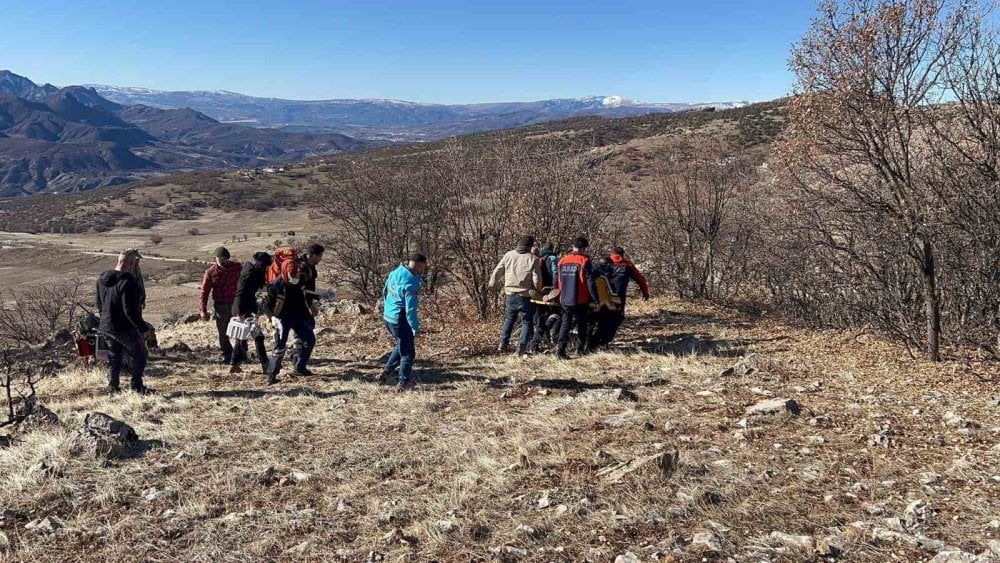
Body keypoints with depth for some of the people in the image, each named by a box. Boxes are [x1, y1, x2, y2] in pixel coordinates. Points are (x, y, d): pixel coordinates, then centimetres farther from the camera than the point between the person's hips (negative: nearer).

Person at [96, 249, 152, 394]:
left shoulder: (102, 279, 4)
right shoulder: (128, 282, -25)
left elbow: (99, 305, 15)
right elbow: (130, 310, -26)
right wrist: (143, 327, -17)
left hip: (106, 327, 8)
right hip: (125, 329, -8)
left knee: (114, 358, 18)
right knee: (140, 356, 10)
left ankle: (113, 388, 22)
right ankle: (137, 387, 13)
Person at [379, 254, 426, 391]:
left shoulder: (396, 272, 3)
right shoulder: (411, 282, -23)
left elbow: (385, 292, 15)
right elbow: (411, 308, -22)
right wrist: (415, 327, -14)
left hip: (388, 316, 9)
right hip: (400, 319, -9)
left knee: (402, 346, 27)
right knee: (408, 352, 6)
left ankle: (386, 372, 31)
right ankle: (404, 383, 13)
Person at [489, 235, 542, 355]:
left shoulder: (509, 255, 0)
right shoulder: (533, 259, -11)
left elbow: (497, 271, 6)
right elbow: (537, 278, -10)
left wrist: (492, 283, 22)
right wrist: (538, 290, 8)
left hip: (510, 294, 4)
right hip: (525, 296, -4)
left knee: (509, 319, 21)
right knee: (527, 321, 7)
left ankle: (503, 344, 21)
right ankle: (521, 347, 1)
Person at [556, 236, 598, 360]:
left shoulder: (563, 261, 4)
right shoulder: (584, 261, -11)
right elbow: (590, 281, -12)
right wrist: (595, 297, -4)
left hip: (565, 299, 3)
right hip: (581, 300, -3)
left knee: (565, 323, 7)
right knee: (582, 324, 14)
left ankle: (561, 349, -4)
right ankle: (580, 348, 20)